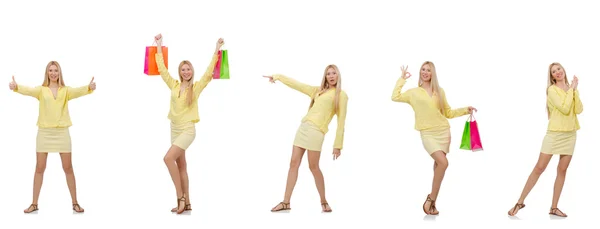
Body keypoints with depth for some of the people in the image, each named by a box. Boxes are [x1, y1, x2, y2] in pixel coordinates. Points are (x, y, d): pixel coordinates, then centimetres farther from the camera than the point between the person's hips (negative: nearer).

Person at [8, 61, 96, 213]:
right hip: (44, 132, 0)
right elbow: (29, 90, -17)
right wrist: (15, 87, -40)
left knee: (68, 168, 4)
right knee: (40, 168, 4)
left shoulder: (66, 90, 3)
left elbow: (78, 91, -17)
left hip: (62, 132, 0)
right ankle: (34, 204, 13)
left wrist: (89, 88, -39)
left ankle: (75, 203, 13)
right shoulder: (41, 90, 2)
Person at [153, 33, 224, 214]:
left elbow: (208, 72, -11)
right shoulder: (174, 85, 5)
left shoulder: (196, 87, -4)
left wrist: (217, 50, -14)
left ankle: (180, 197, -11)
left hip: (188, 130, -5)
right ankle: (186, 202, 14)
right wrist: (159, 46, 9)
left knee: (168, 158, -21)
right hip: (175, 129, 5)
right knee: (181, 165, 8)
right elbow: (162, 69, 8)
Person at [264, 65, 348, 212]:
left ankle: (324, 202, 11)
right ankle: (286, 202, 4)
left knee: (313, 167, -5)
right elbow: (297, 85, 30)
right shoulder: (317, 90, 21)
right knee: (294, 164, 2)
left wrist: (338, 145, -6)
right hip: (303, 127, 6)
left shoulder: (341, 95, 4)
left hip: (316, 131, -6)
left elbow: (341, 121, -1)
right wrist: (278, 77, 33)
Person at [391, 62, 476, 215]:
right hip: (428, 133, -4)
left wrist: (466, 110, 7)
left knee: (438, 164, 3)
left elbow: (448, 113, 17)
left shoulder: (440, 91, 12)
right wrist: (402, 79, 3)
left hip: (443, 132, 4)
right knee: (443, 163, -21)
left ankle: (431, 202, 11)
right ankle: (431, 199, -7)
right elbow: (395, 97, -5)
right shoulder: (414, 92, 7)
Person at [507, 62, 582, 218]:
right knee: (539, 168, -6)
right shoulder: (552, 90, -9)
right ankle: (520, 202, 1)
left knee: (562, 170, 5)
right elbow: (565, 109, -20)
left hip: (570, 134, 5)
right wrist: (571, 89, -12)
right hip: (554, 133, -5)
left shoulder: (572, 89, 8)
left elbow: (579, 110, -5)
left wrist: (575, 90, -10)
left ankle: (554, 207, 11)